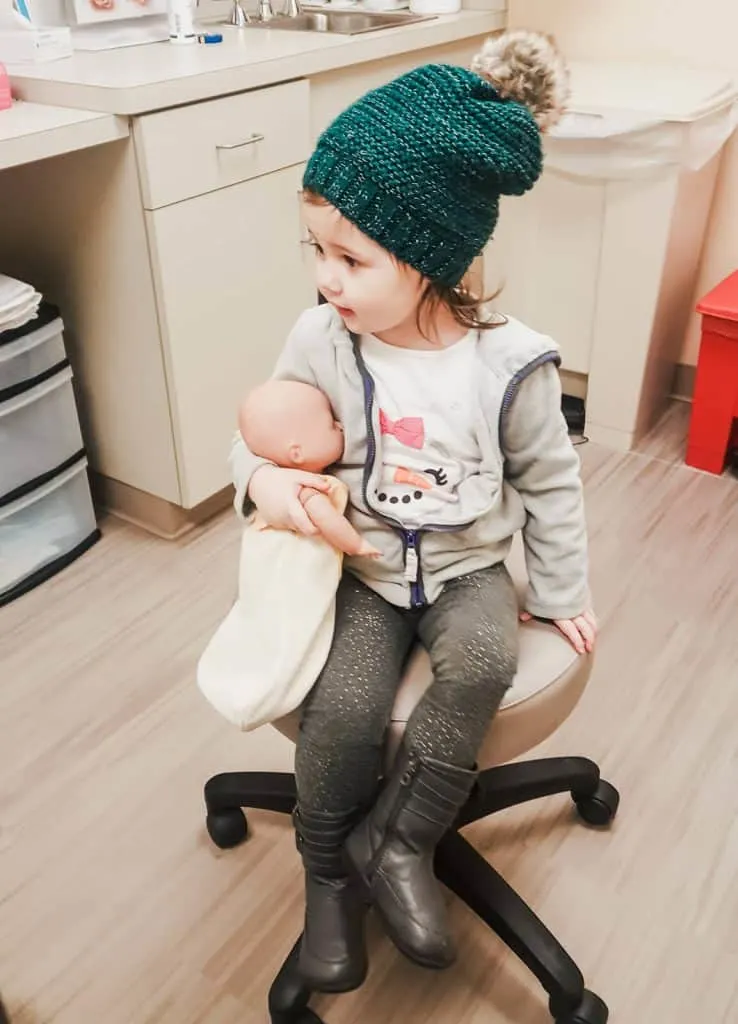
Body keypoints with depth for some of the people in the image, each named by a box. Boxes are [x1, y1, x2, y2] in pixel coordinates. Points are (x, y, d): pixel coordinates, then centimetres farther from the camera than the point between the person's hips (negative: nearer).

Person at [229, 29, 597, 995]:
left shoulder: (509, 361, -15)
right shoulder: (320, 342, -13)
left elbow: (548, 483, -2)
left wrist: (562, 592, 5)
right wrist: (263, 477, -21)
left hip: (468, 567, 0)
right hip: (362, 569, 1)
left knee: (482, 662, -29)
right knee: (342, 710, -20)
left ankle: (395, 840, -7)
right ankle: (330, 877, 9)